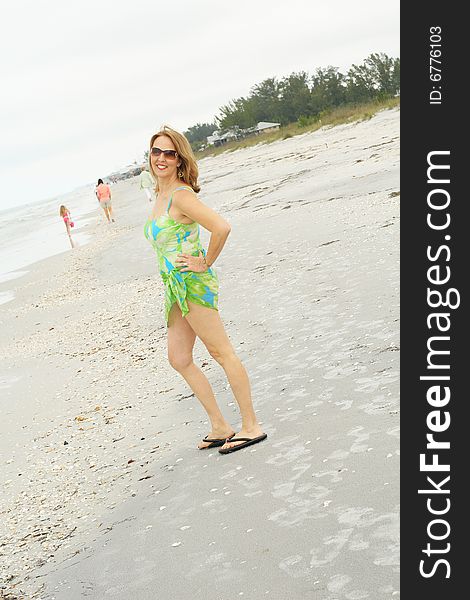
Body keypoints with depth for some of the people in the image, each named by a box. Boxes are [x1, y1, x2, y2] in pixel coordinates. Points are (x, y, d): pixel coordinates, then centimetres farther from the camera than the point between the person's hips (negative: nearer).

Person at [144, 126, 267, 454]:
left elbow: (221, 227, -26)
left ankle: (251, 426, 3)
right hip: (175, 285, 10)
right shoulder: (161, 195, 14)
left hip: (192, 282, -10)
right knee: (179, 359, 11)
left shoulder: (181, 195, -15)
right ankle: (220, 427, 17)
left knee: (221, 352, -4)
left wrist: (205, 263, -15)